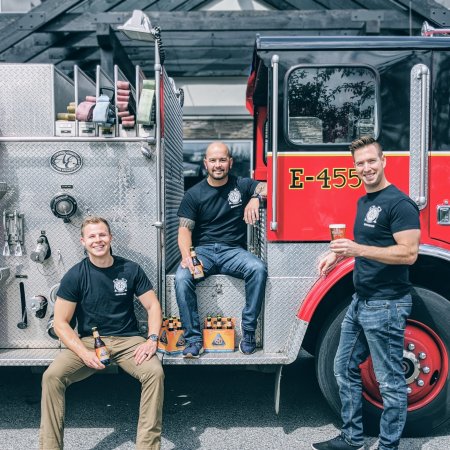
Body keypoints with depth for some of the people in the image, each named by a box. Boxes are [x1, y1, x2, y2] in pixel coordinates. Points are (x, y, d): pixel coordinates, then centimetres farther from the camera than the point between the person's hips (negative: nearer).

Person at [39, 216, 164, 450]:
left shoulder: (131, 270, 0)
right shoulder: (74, 276, -3)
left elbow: (153, 306, 4)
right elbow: (61, 323, -3)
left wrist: (152, 339, -14)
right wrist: (84, 353, -17)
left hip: (128, 340, 0)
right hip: (88, 341, 1)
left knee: (155, 372, -27)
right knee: (52, 375, -24)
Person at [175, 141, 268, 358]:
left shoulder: (242, 185, 9)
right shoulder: (194, 194, 7)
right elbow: (184, 229, 1)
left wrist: (255, 198, -25)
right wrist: (186, 255, -19)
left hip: (233, 250, 0)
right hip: (203, 250, 0)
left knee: (258, 269, -30)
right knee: (182, 277, -30)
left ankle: (248, 332, -18)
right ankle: (194, 339, -19)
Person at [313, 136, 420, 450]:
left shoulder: (399, 203, -15)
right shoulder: (364, 201, 12)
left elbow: (409, 253, -22)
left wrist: (358, 250, -28)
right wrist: (340, 254, 8)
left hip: (386, 305, -9)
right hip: (361, 301, 10)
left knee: (390, 382, 5)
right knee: (345, 368, 17)